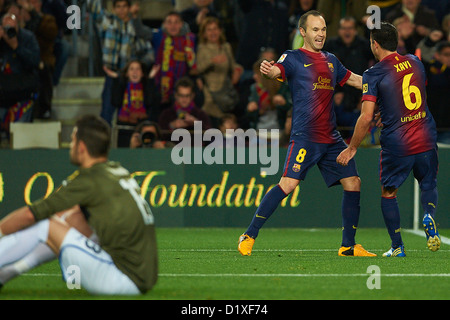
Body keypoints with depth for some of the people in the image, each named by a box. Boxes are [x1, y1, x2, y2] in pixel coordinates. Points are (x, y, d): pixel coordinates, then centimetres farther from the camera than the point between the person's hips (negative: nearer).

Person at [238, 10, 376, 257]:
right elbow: (278, 71, -21)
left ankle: (348, 246, 15)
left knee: (353, 184, 3)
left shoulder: (331, 60, 19)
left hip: (331, 138, 7)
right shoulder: (293, 57, 0)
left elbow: (354, 80, 33)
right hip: (304, 135, -7)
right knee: (288, 183, -19)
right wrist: (268, 70, -45)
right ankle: (249, 237, -13)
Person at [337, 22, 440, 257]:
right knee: (428, 184, 22)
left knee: (388, 193, 15)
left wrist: (352, 148, -2)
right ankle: (429, 215, -9)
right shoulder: (415, 63, 6)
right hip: (426, 140, 4)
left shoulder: (373, 74, -9)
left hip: (395, 144, -4)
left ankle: (397, 247, 12)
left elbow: (366, 117, -14)